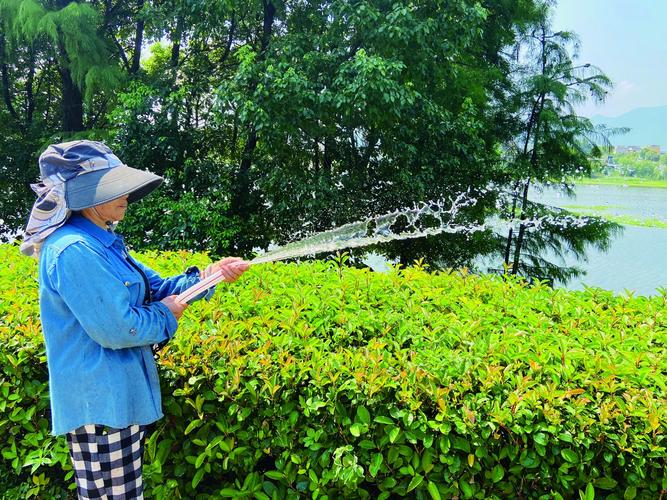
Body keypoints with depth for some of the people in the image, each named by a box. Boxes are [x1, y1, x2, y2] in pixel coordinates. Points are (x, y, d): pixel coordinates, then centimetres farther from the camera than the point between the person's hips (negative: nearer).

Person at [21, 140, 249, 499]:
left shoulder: (101, 244, 11)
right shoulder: (75, 251, -21)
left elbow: (156, 288, 15)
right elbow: (116, 330, -24)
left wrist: (207, 276, 2)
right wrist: (165, 315, -7)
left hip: (115, 397, 10)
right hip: (99, 403, -10)